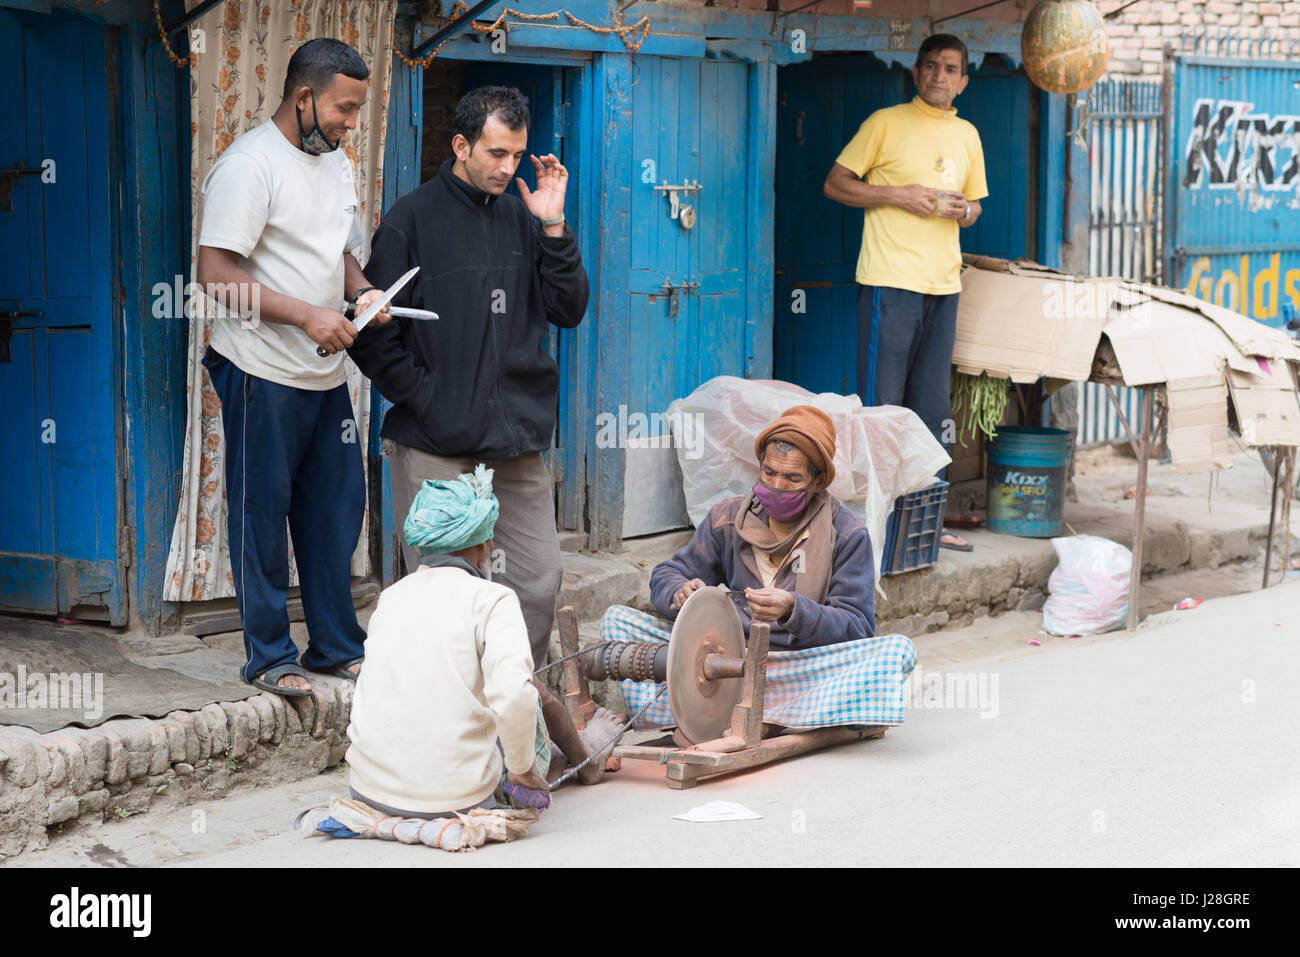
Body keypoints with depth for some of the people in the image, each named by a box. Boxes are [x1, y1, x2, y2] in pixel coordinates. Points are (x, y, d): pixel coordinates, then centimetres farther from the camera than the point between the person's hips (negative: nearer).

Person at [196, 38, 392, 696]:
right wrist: (307, 315, -23)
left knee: (337, 507, 12)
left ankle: (336, 646, 24)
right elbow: (215, 272, -19)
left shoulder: (335, 162, 13)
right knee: (262, 515, 2)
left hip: (326, 372, 8)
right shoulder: (251, 164, -14)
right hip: (264, 373, -8)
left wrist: (361, 291, 1)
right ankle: (268, 657, 11)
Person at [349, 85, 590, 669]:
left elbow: (568, 311, 7)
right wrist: (423, 398, -8)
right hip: (435, 448, -4)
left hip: (518, 445, 4)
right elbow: (373, 337, -3)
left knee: (538, 584, 5)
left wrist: (553, 227, -2)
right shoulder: (412, 220, -1)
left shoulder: (522, 219, 11)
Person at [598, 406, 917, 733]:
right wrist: (680, 594, -14)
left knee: (899, 650, -32)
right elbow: (666, 576, 12)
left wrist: (793, 611, -27)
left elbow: (857, 628, -8)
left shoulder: (847, 535, -1)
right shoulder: (727, 518, 8)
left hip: (807, 666, -2)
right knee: (618, 618, -9)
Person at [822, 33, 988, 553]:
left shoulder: (967, 135, 16)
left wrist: (966, 210, 1)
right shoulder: (887, 123, -1)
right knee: (882, 404, -6)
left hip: (943, 285, 6)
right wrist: (898, 195, -13)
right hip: (891, 282, -6)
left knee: (932, 409, 9)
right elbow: (835, 184, -2)